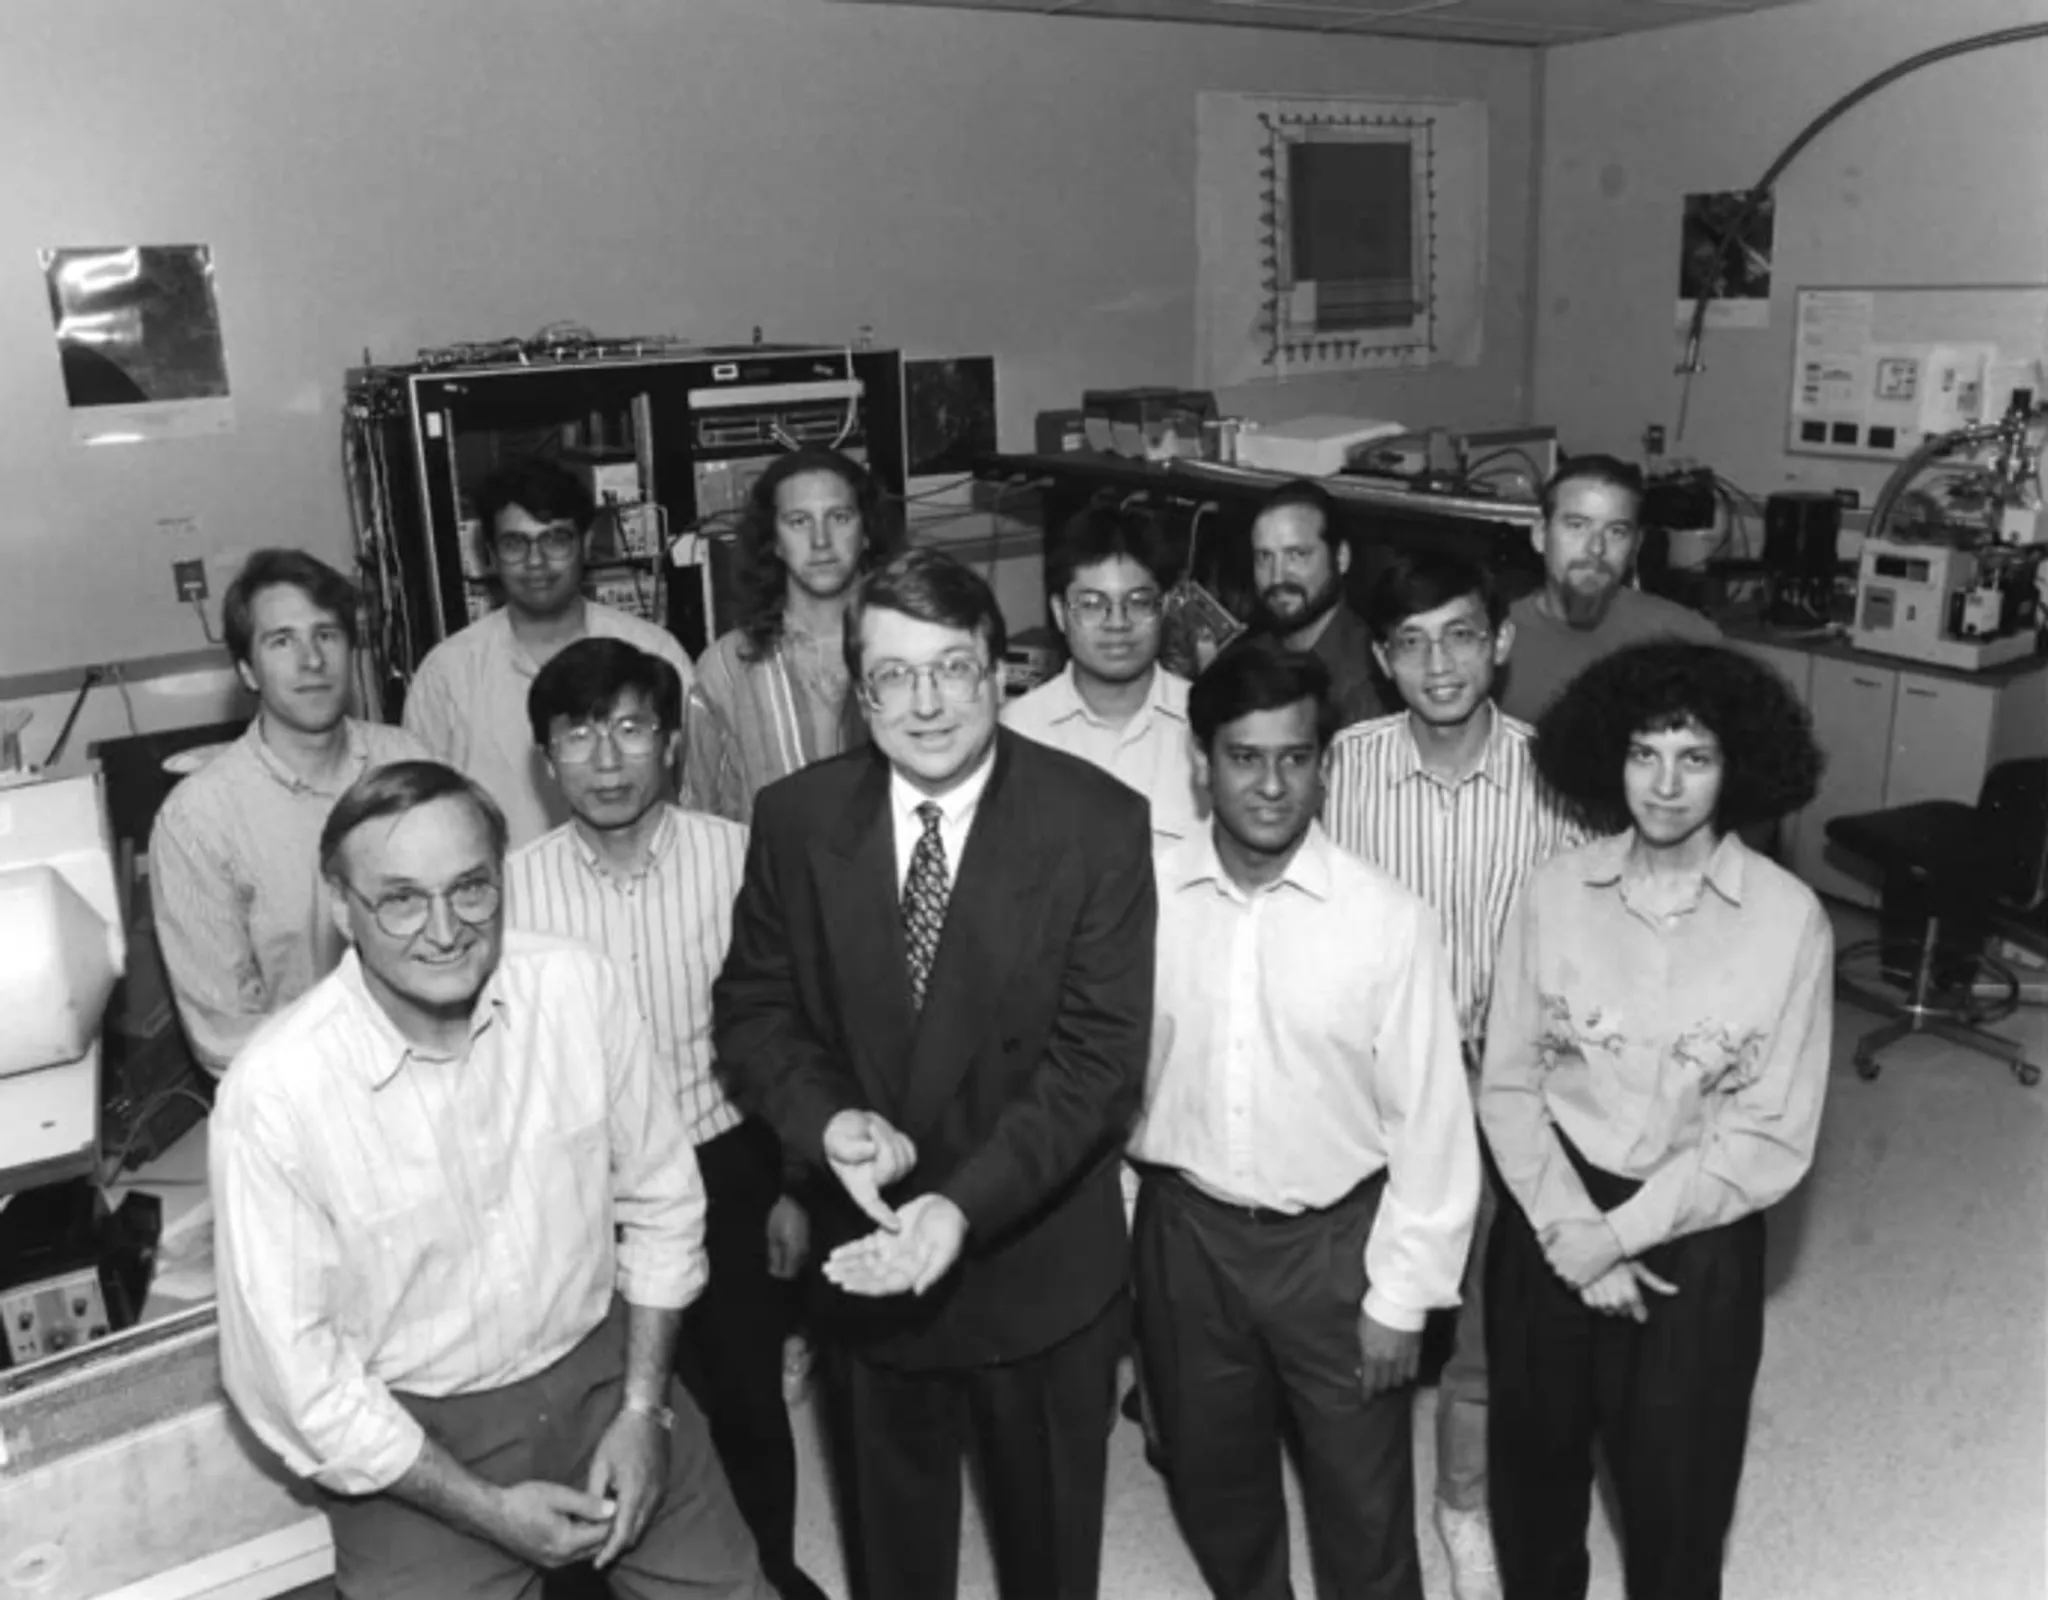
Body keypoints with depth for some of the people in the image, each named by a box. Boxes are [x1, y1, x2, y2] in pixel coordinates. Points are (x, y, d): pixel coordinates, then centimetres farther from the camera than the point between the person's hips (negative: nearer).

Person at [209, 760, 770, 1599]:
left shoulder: (580, 986, -15)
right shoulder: (274, 1092, -22)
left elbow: (660, 1202, -2)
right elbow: (288, 1368, -14)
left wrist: (641, 1409, -5)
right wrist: (486, 1509, -11)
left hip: (604, 1366, 3)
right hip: (412, 1437, -2)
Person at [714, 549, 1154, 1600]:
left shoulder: (1098, 823, -17)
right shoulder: (795, 817, -8)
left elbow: (1098, 1056, -19)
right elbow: (752, 1010, -1)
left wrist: (966, 1204, -30)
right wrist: (827, 1121, -20)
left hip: (1041, 1262, -2)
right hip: (863, 1252, 2)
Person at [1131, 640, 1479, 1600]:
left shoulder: (1387, 918, -17)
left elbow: (1428, 1122, -10)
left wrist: (1401, 1296, -7)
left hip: (1335, 1240, -2)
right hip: (1185, 1232, 3)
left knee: (1361, 1499, 16)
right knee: (1211, 1479, 23)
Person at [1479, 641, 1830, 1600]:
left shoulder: (1788, 919, -14)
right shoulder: (1555, 891, -8)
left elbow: (1773, 1141, -11)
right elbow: (1508, 1086, -4)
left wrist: (1620, 1233, -14)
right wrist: (1570, 1230, -14)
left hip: (1695, 1242, -2)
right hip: (1551, 1221, 2)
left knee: (1675, 1491, 16)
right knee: (1533, 1468, 22)